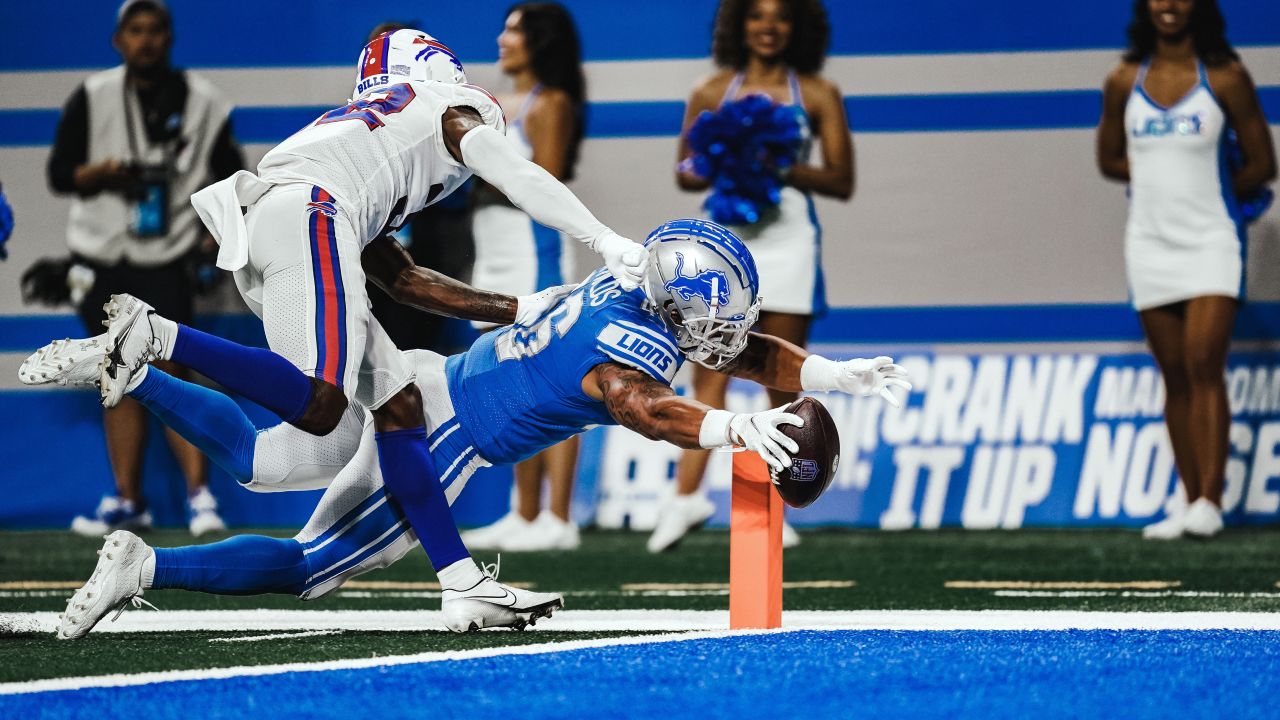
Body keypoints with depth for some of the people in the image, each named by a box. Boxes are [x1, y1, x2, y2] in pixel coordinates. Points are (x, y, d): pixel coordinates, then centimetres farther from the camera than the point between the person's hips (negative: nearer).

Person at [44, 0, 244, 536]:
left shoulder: (202, 102, 1)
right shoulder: (92, 99, 1)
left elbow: (229, 178, 9)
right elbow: (59, 173, 2)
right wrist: (99, 174, -18)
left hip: (164, 264, -2)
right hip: (101, 260, 2)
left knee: (169, 376, -13)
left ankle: (199, 494, -11)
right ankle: (127, 501, 13)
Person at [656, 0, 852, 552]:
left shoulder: (817, 95, 5)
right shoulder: (712, 93, 9)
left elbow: (841, 181, 2)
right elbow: (685, 171, 14)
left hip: (788, 242, -1)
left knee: (782, 384, 1)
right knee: (708, 375, -11)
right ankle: (686, 494, -16)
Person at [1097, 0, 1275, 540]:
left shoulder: (1225, 78, -2)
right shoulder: (1124, 82, 6)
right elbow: (1110, 159, 16)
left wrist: (1209, 189, 6)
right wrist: (1164, 179, 6)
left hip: (1210, 238, -4)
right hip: (1150, 243, 4)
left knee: (1203, 364, -15)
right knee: (1175, 375, 4)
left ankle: (1210, 502, -19)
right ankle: (1191, 503, 6)